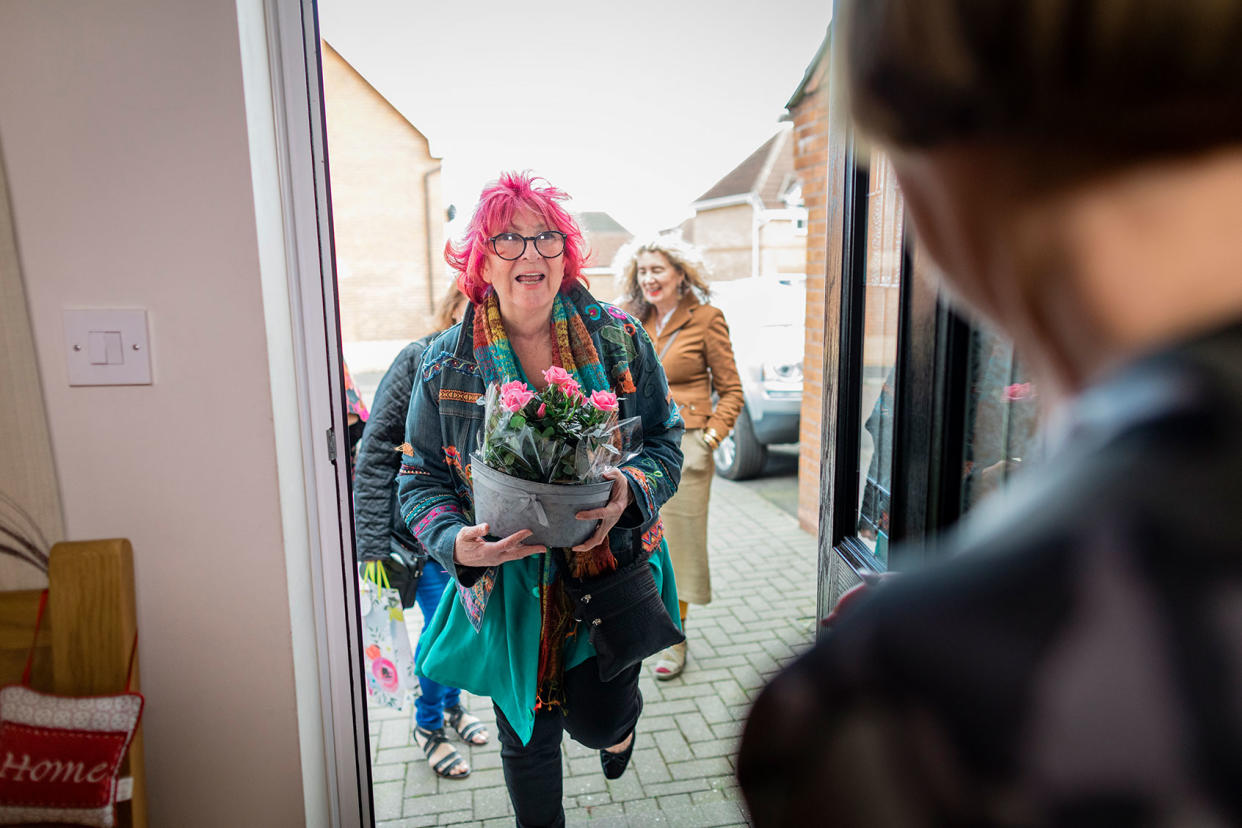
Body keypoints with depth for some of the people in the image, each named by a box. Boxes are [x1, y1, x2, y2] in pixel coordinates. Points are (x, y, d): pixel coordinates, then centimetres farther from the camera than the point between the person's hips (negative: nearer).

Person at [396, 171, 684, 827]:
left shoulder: (619, 339, -5)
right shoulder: (446, 366, -5)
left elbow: (667, 439, 0)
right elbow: (420, 480, 0)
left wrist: (632, 489, -21)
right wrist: (457, 542, -20)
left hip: (613, 561, 0)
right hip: (508, 583, 1)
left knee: (595, 719, -4)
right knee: (528, 740, 16)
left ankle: (623, 710, 36)